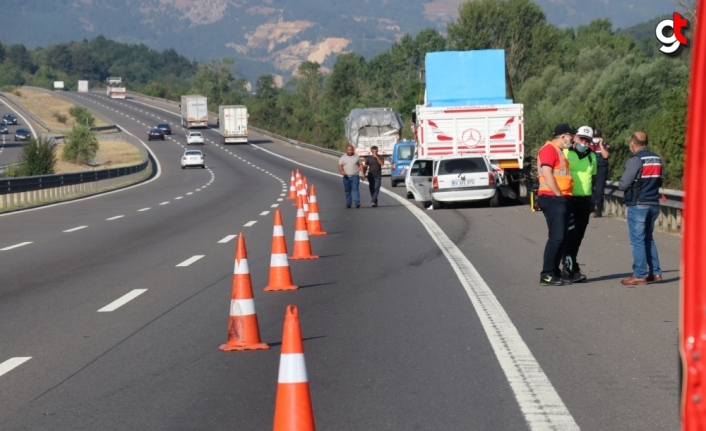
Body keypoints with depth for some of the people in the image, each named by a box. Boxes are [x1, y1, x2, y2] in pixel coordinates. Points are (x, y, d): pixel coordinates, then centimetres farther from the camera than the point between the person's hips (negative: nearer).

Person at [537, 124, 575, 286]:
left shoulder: (559, 151, 21)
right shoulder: (549, 149, -10)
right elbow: (547, 175, -19)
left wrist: (564, 197, 14)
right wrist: (559, 195, -16)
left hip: (561, 199, 10)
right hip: (552, 199, -10)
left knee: (561, 237, 10)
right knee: (556, 236, -13)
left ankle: (555, 273, 13)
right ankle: (546, 275, -11)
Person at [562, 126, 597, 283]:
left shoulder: (592, 156, 13)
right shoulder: (566, 153, -5)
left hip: (585, 201, 6)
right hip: (569, 200, -6)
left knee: (578, 235, 9)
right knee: (570, 234, -11)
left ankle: (569, 266, 17)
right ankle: (572, 270, -13)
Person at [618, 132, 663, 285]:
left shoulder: (635, 160, -14)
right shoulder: (657, 159, 8)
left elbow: (623, 184, -16)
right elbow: (659, 181, 14)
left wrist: (620, 184, 5)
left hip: (638, 205, -7)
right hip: (653, 204, 7)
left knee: (638, 240, -2)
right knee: (648, 238, 17)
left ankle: (640, 275, -2)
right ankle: (655, 272, 15)